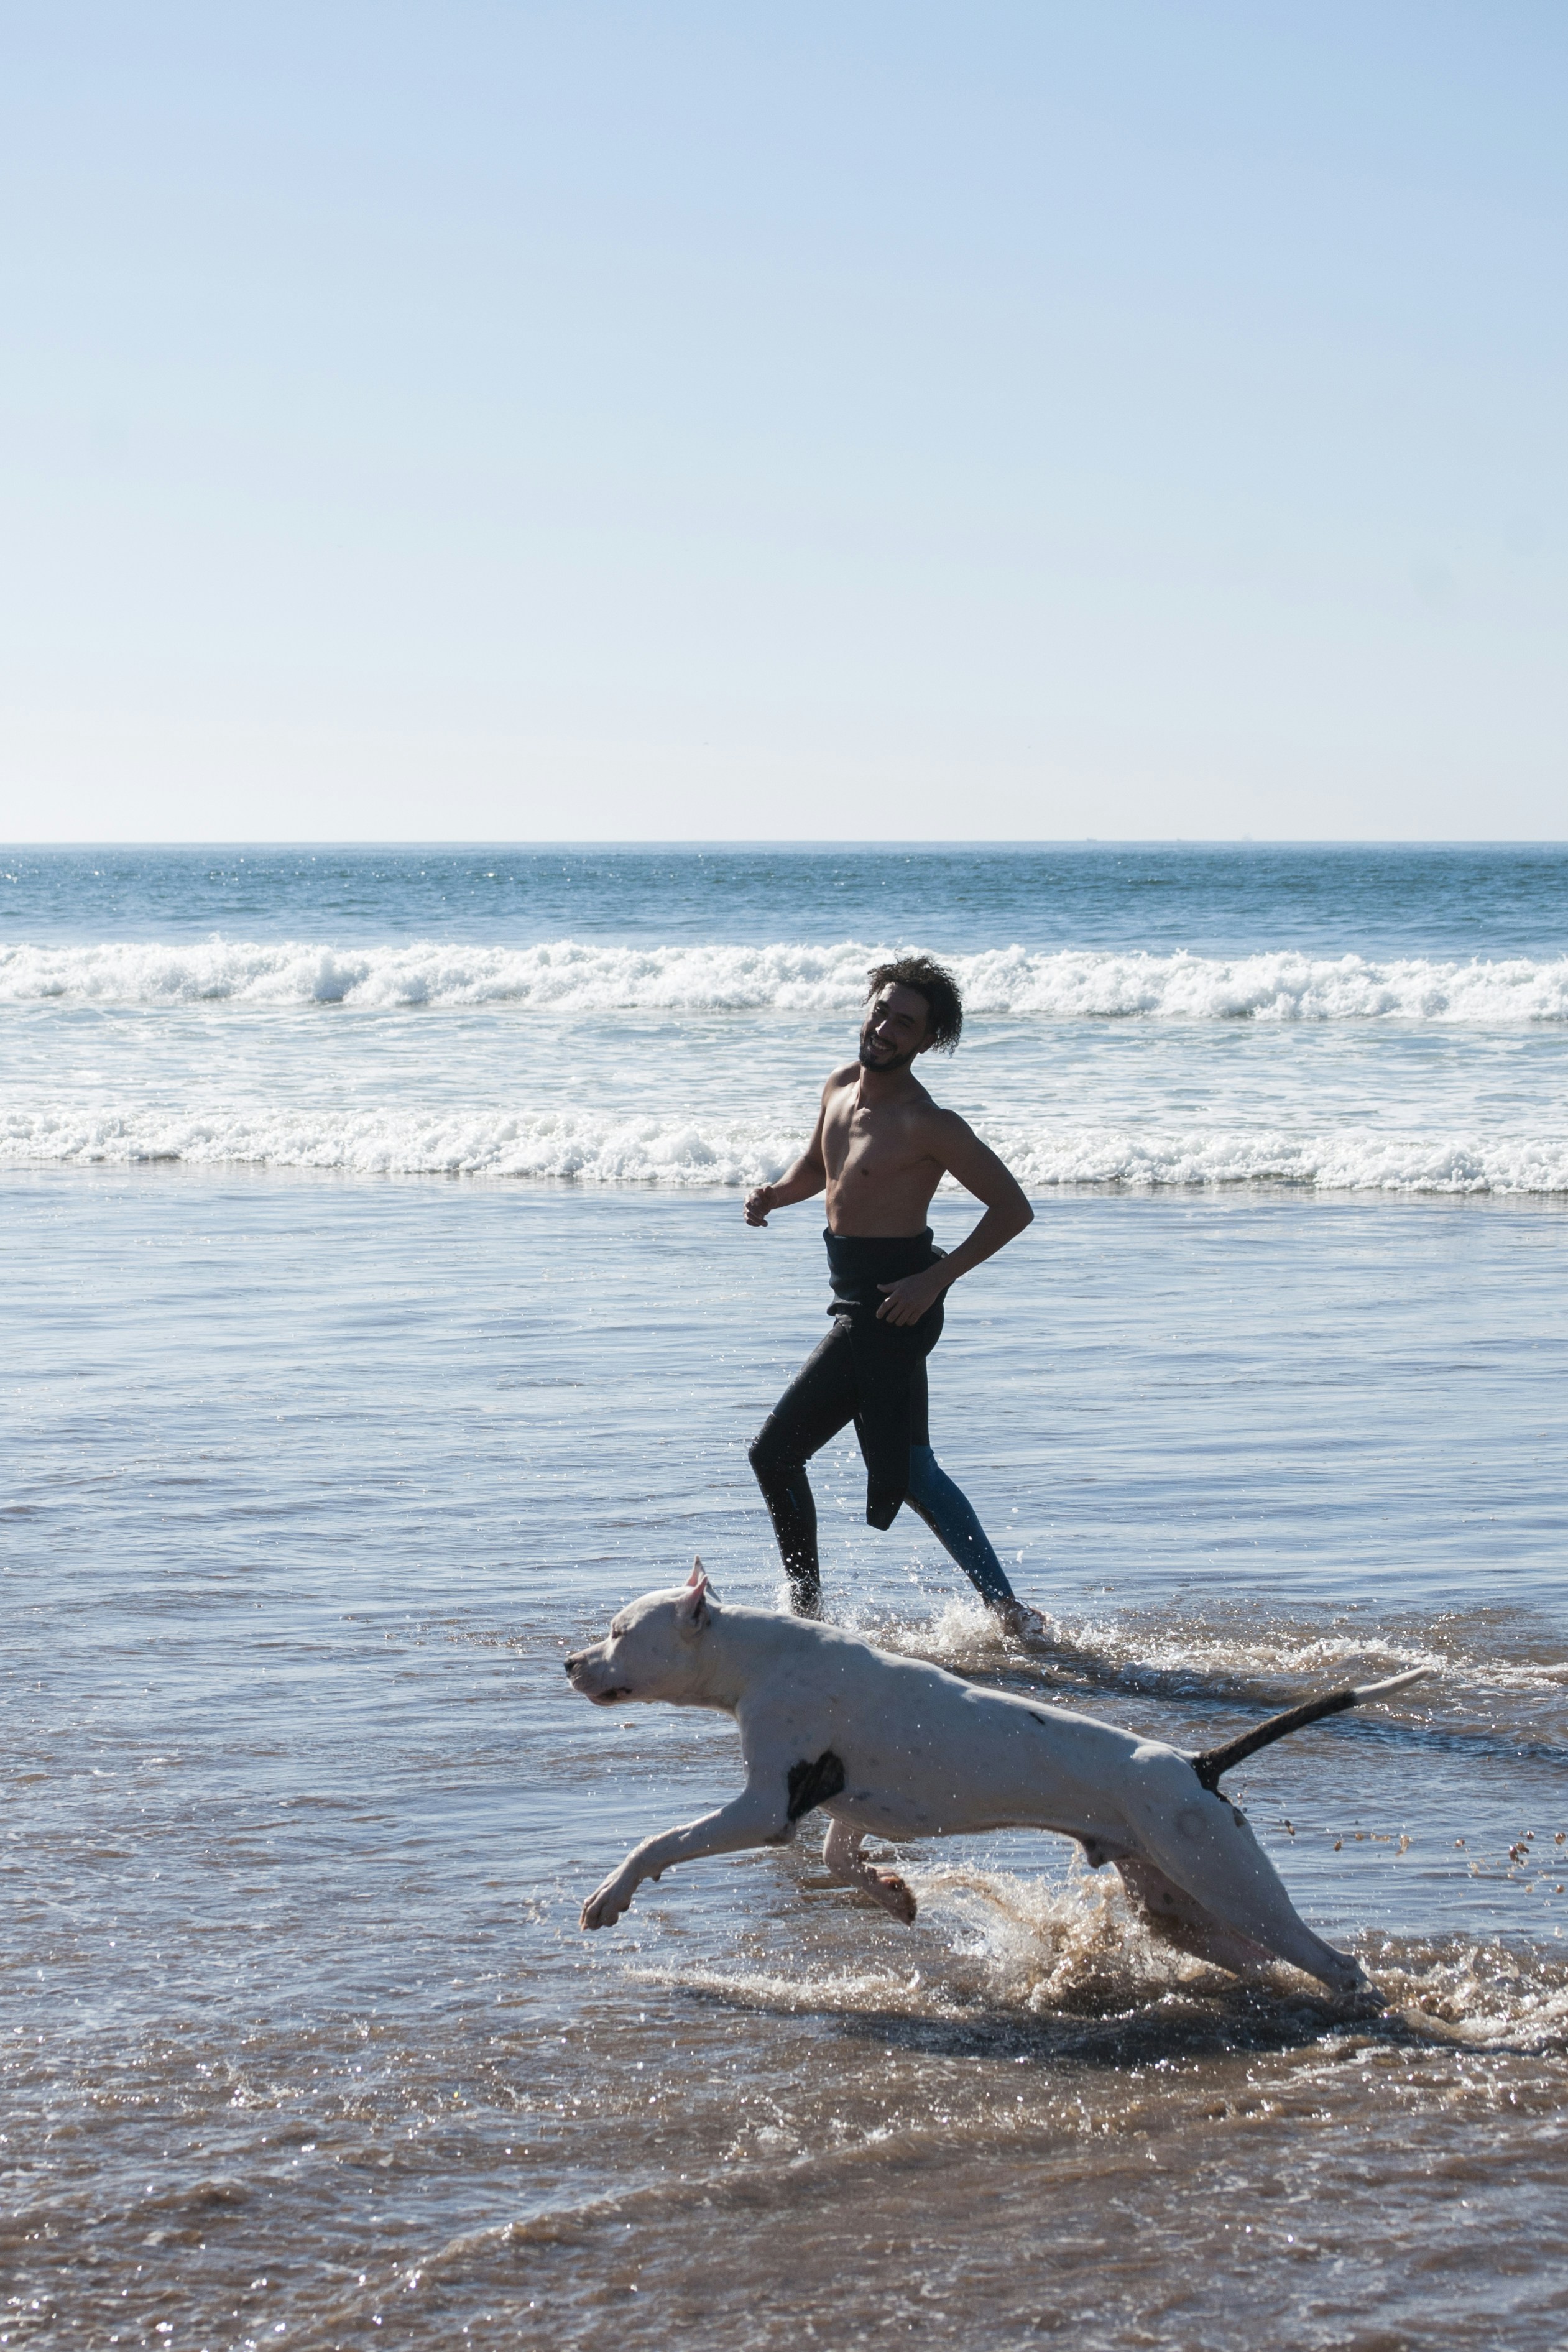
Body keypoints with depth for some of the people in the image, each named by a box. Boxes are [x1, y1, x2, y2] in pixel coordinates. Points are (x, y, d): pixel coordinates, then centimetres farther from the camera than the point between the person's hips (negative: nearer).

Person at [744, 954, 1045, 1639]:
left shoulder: (927, 1125, -17)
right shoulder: (841, 1088, 7)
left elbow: (1013, 1208, -15)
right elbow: (816, 1166, 26)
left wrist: (936, 1278, -20)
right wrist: (775, 1193, 4)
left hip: (889, 1305, -9)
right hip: (856, 1302, 9)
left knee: (776, 1452, -8)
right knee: (910, 1474, 16)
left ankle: (807, 1608, 3)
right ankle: (1007, 1612, 21)